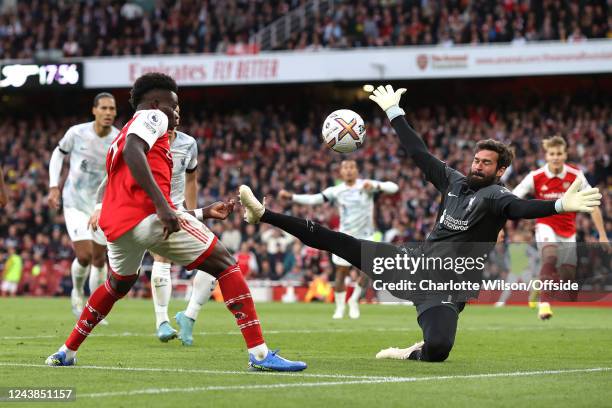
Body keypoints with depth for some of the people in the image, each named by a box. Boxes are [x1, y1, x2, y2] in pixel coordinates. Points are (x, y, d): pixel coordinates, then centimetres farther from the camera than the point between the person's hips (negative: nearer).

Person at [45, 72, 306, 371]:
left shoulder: (121, 136, 33)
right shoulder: (151, 117, 8)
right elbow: (132, 152, -17)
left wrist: (204, 213, 35)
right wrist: (162, 204, -24)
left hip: (115, 225, 8)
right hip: (147, 215, -8)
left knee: (118, 285, 37)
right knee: (225, 266, 1)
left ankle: (66, 353, 41)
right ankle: (259, 353, -9)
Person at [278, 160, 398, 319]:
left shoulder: (367, 185, -5)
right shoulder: (336, 191, 0)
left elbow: (393, 187, -14)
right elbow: (313, 199, -7)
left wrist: (376, 186, -34)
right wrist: (290, 196, -18)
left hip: (366, 237, -1)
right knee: (341, 273, 1)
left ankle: (354, 300, 14)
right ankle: (340, 307, 18)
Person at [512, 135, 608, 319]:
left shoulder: (576, 176, -8)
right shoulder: (536, 177, -10)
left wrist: (602, 235, -6)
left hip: (568, 231, 3)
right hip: (546, 226, -3)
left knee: (568, 277, 1)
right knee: (550, 258, -33)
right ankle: (544, 304, -33)